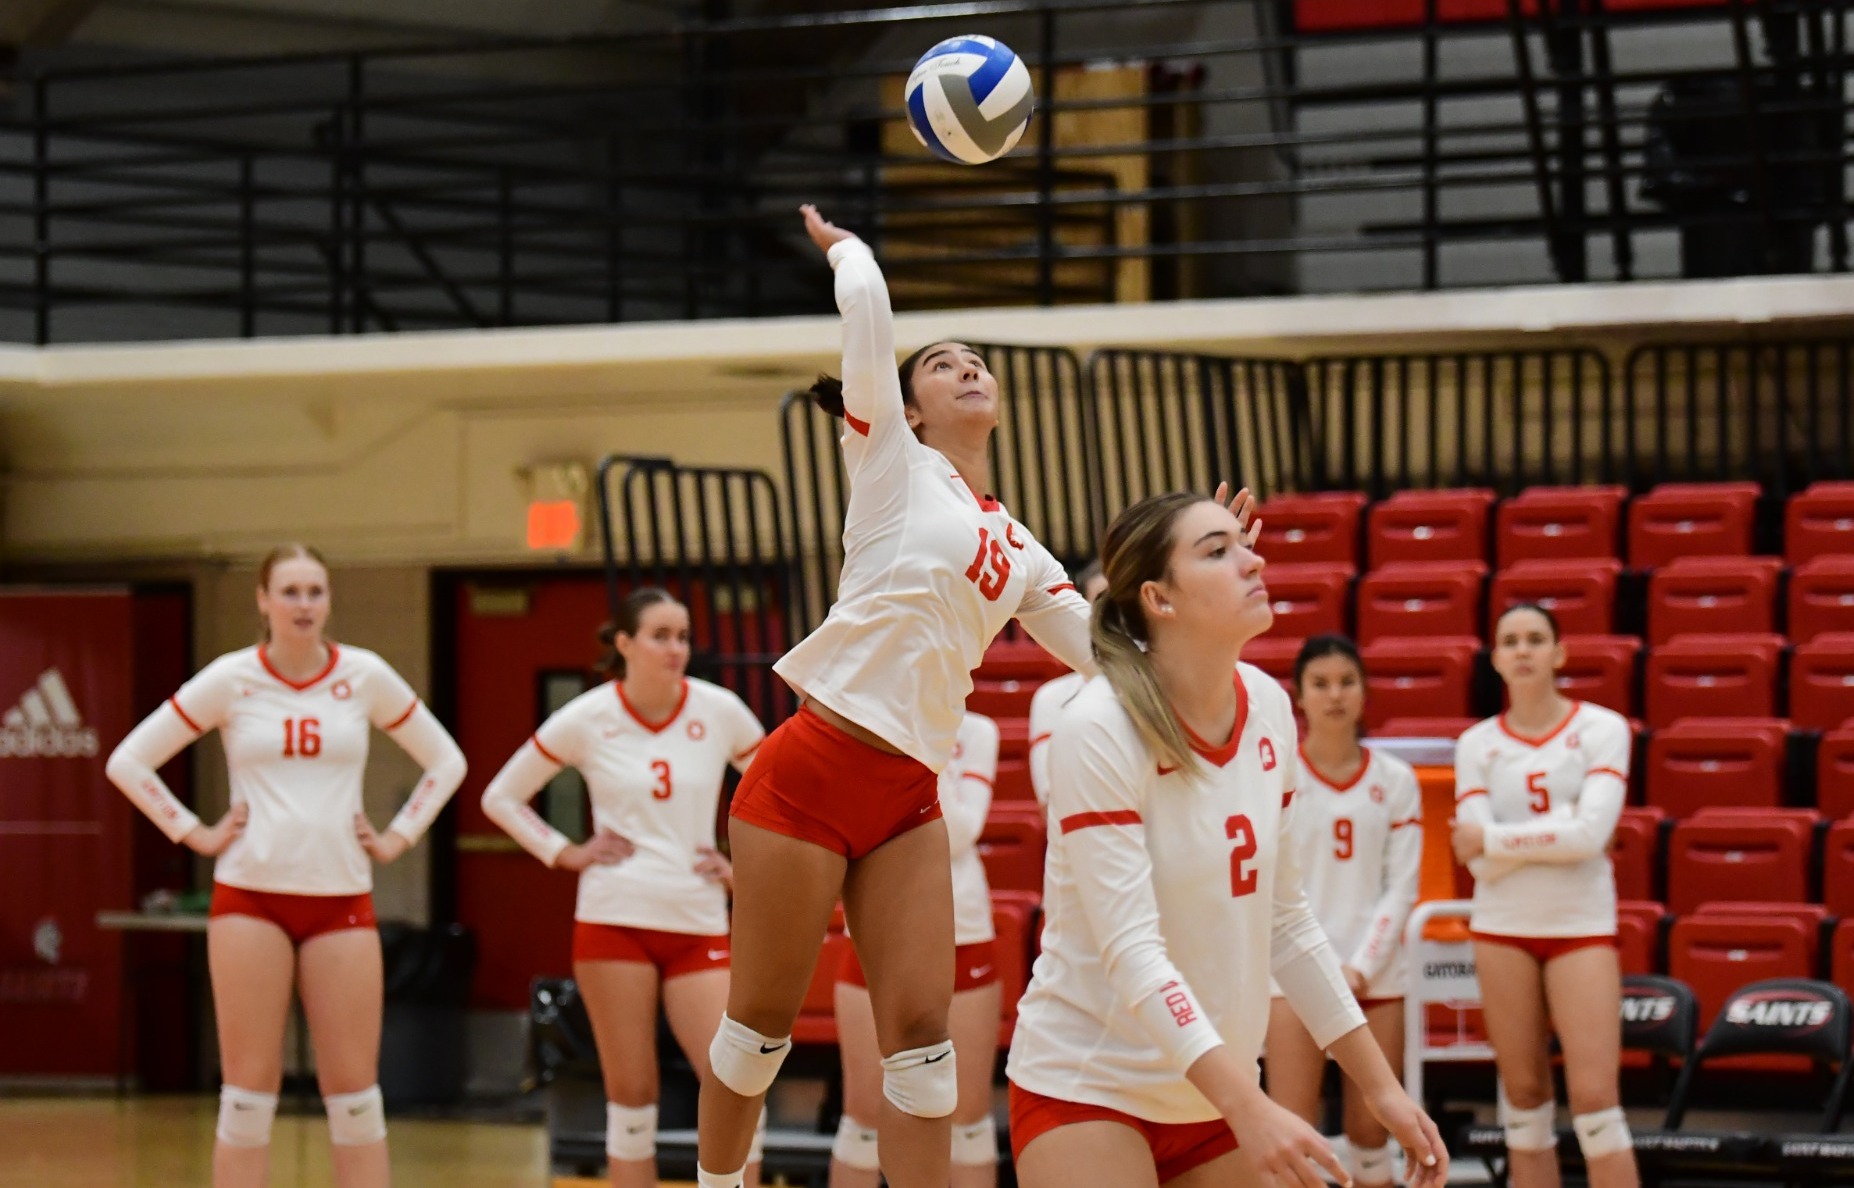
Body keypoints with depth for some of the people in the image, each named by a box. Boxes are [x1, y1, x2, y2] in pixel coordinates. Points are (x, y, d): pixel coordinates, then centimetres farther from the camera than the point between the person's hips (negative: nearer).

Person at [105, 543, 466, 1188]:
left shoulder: (364, 676, 3)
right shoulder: (230, 679, -1)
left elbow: (446, 761, 14)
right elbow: (128, 761, 3)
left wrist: (397, 838, 5)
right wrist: (196, 834, -1)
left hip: (341, 898, 1)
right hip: (250, 897, -1)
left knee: (354, 1091, 1)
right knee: (248, 1091, -1)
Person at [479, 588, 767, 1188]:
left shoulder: (720, 712, 0)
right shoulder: (586, 720, -1)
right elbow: (501, 797, 10)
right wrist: (567, 853, 1)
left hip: (699, 925, 1)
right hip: (614, 920, -1)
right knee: (631, 1093, 1)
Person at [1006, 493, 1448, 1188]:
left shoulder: (1268, 707, 2)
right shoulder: (1099, 730, -18)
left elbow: (1283, 919, 11)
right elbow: (1131, 949, -25)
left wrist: (1381, 1086, 9)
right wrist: (1249, 1108, -34)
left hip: (1216, 1092, 7)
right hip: (1086, 1088, -7)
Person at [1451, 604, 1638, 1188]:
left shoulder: (1601, 728, -2)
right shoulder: (1477, 744, 4)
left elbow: (1590, 834, -15)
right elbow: (1481, 861, -6)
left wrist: (1493, 839, -10)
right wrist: (1559, 825, -12)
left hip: (1581, 925, -2)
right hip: (1503, 926, 2)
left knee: (1595, 1098, -9)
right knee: (1524, 1096, 6)